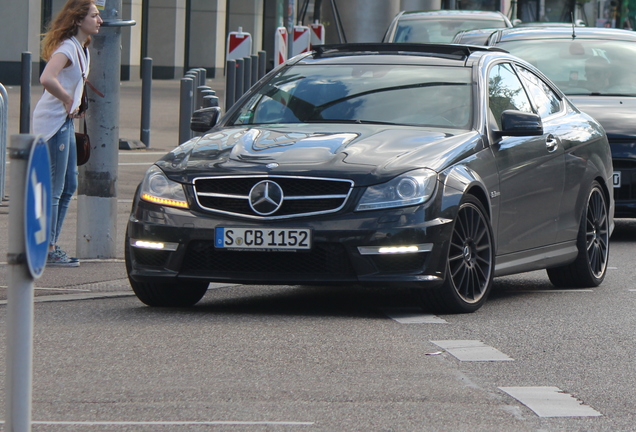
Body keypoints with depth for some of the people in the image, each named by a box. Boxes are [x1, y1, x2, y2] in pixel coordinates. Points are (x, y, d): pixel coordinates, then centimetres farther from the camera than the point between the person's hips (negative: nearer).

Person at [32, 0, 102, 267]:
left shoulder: (82, 49, 13)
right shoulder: (67, 48, -17)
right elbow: (47, 79, -32)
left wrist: (76, 105, 11)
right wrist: (68, 101, -20)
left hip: (65, 122, 10)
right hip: (52, 121, -10)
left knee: (69, 186, 12)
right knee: (54, 189, -6)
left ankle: (52, 246, 18)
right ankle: (47, 251, -2)